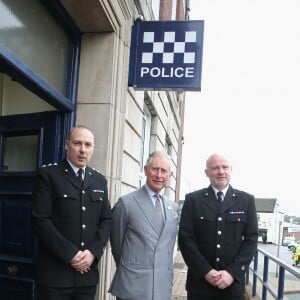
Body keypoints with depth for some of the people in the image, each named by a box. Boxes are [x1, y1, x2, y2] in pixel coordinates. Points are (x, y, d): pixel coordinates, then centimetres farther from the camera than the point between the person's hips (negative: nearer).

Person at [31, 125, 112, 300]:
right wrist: (70, 254, -15)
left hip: (88, 272, 4)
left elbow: (107, 220, 9)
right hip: (54, 273, -4)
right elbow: (40, 220, -10)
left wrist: (93, 251, -7)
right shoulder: (48, 174, -3)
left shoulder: (100, 181, 12)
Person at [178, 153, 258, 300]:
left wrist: (232, 272, -10)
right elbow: (185, 238, -4)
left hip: (233, 283, 1)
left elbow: (251, 239, 0)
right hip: (200, 281, -1)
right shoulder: (193, 199, 1)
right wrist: (205, 271, -13)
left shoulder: (247, 200, 4)